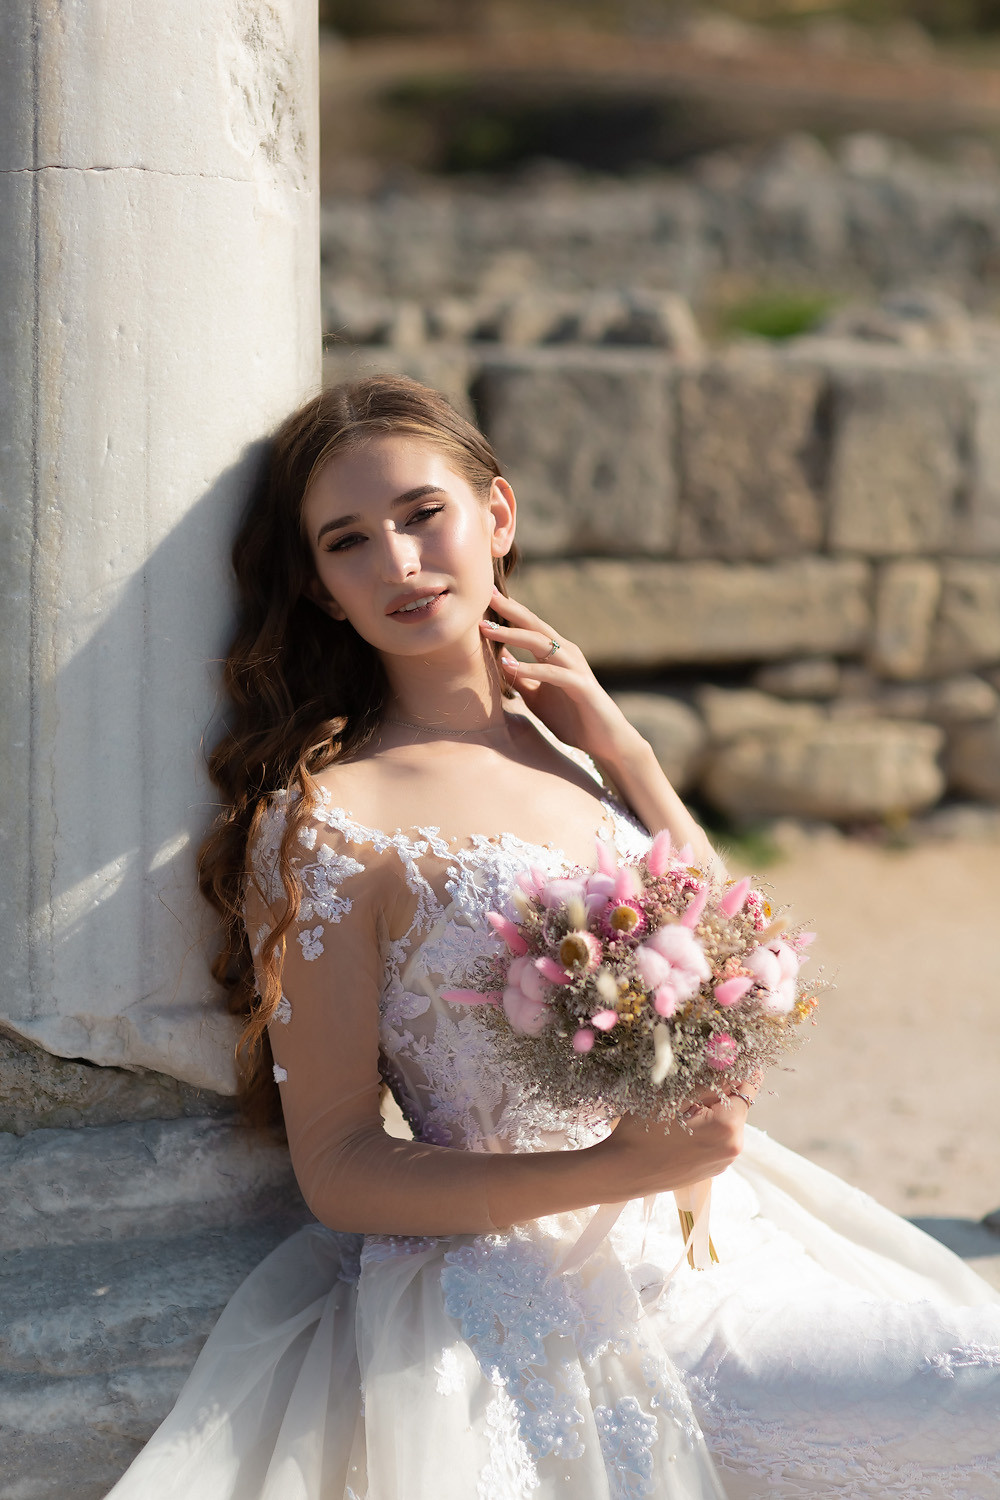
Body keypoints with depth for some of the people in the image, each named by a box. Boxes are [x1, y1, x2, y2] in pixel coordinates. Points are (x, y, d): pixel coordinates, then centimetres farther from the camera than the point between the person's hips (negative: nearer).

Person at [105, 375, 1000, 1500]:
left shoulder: (568, 742, 9)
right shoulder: (320, 821, -11)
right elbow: (337, 1171, -10)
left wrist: (623, 752, 2)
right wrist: (616, 1170, -22)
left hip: (719, 1239, 7)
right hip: (537, 1302, -7)